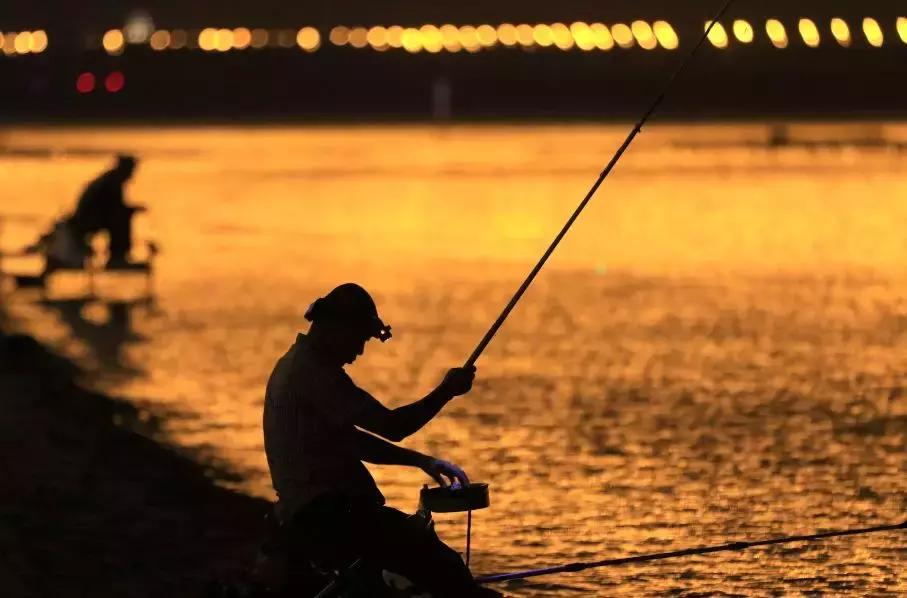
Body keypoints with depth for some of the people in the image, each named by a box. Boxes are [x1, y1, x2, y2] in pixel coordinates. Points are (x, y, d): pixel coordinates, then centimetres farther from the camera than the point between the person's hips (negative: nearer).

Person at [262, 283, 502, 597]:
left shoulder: (297, 365, 17)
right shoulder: (314, 371, -15)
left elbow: (350, 440, 24)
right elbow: (393, 426, -18)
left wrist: (422, 460, 18)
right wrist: (446, 391, -4)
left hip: (306, 516, 11)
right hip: (324, 518, -11)